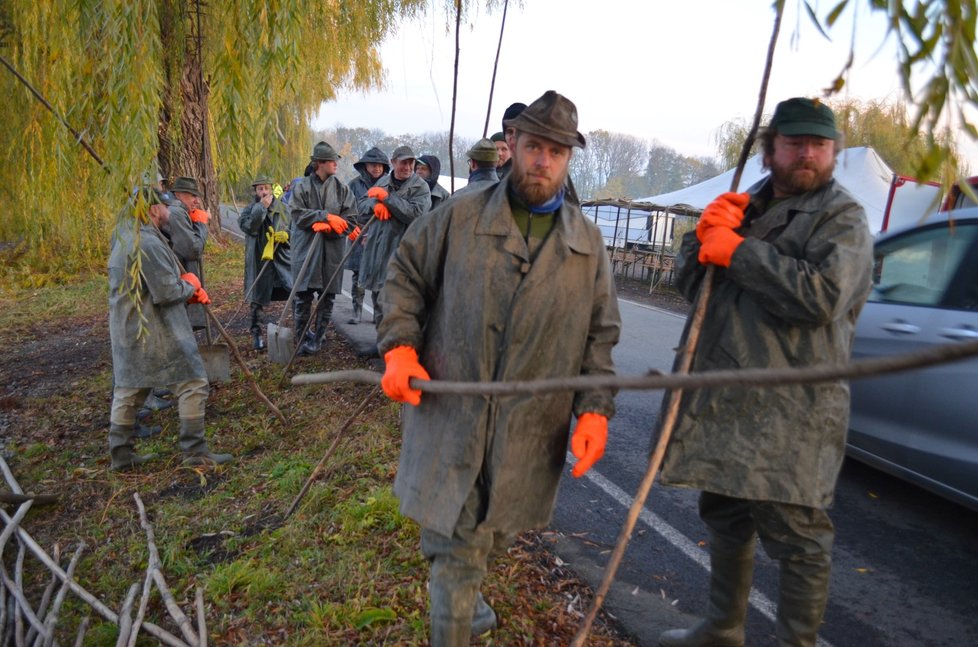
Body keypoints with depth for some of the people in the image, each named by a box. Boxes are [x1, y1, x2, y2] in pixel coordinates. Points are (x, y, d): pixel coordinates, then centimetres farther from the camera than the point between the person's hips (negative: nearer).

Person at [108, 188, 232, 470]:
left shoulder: (123, 238, 12)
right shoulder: (149, 243, -20)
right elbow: (166, 292, -21)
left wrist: (189, 289, 5)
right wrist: (190, 286, -1)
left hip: (126, 328, 10)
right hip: (156, 330, -10)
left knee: (127, 389, 15)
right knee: (192, 383, -1)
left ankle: (120, 454, 23)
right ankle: (195, 450, 4)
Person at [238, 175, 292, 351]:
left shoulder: (283, 208, 8)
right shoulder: (250, 210, 4)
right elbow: (248, 227, -16)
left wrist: (286, 235, -9)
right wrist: (261, 207, -17)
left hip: (283, 258, 1)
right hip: (259, 260, -1)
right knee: (258, 298, 6)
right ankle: (256, 333, 18)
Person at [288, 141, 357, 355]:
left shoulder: (342, 189, 3)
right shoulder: (302, 187, 1)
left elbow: (349, 222, -1)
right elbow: (297, 215, -9)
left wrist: (328, 227, -17)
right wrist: (326, 216, -18)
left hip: (332, 252, 1)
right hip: (306, 250, -1)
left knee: (327, 299, 6)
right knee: (303, 298, 4)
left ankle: (317, 339, 17)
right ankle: (302, 338, 18)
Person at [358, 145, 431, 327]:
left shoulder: (421, 187, -4)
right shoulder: (383, 181, 13)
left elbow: (414, 214, -19)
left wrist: (386, 197, -17)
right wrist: (375, 204, -10)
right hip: (377, 248, 6)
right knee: (378, 297, 17)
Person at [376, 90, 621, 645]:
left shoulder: (588, 243, 4)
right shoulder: (459, 218, -2)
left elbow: (600, 335, 7)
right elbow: (405, 276, 7)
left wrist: (595, 408, -3)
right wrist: (399, 346, -7)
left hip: (531, 432, 3)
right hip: (449, 415, -2)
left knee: (490, 540, 21)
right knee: (458, 551, 5)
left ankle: (464, 599, 52)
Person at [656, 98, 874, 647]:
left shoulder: (843, 219, -4)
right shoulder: (747, 207, 15)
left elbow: (822, 296, -22)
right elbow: (691, 280, 10)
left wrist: (738, 250, -17)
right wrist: (707, 234, -10)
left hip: (791, 413, -7)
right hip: (724, 400, 7)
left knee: (799, 538, 0)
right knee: (726, 517, 19)